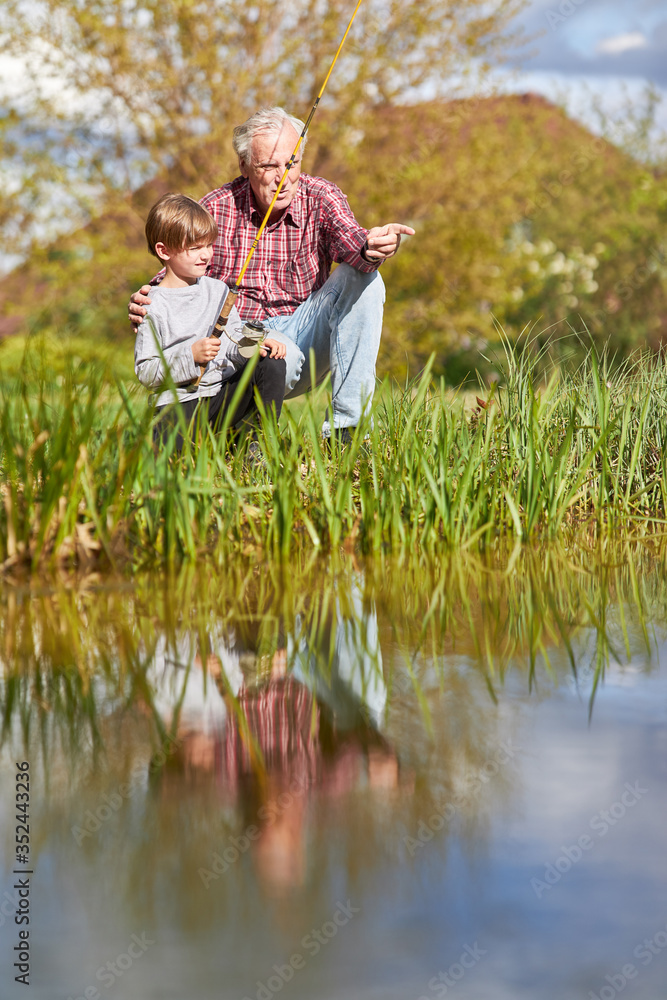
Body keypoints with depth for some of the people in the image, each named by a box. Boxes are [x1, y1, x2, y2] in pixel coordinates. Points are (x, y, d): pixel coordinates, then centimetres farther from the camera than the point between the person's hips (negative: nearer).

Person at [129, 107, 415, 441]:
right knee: (282, 358, -38)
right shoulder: (216, 209, -7)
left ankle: (344, 425, -25)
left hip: (302, 333, 3)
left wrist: (368, 247, -54)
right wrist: (144, 300, -26)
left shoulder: (321, 197, -6)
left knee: (363, 280, -23)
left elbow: (347, 238, -27)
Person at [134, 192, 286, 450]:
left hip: (226, 394, 6)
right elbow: (145, 372, -9)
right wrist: (191, 356, -20)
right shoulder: (153, 306, -7)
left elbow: (234, 341, 15)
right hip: (181, 401, -5)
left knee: (272, 363, -15)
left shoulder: (218, 290, 10)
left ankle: (252, 439, -4)